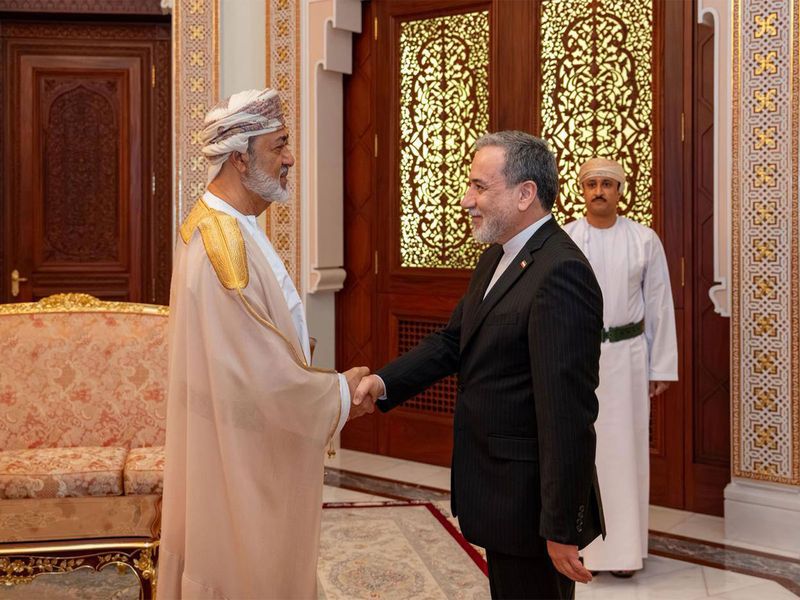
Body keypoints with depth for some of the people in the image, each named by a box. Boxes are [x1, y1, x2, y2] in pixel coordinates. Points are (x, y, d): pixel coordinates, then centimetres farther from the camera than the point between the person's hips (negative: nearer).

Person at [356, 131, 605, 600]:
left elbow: (567, 412, -26)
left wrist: (561, 527, -24)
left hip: (532, 503, -9)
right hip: (501, 491, 9)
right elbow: (453, 341, 11)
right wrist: (385, 381, -7)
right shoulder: (497, 258, 8)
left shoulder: (560, 273, -24)